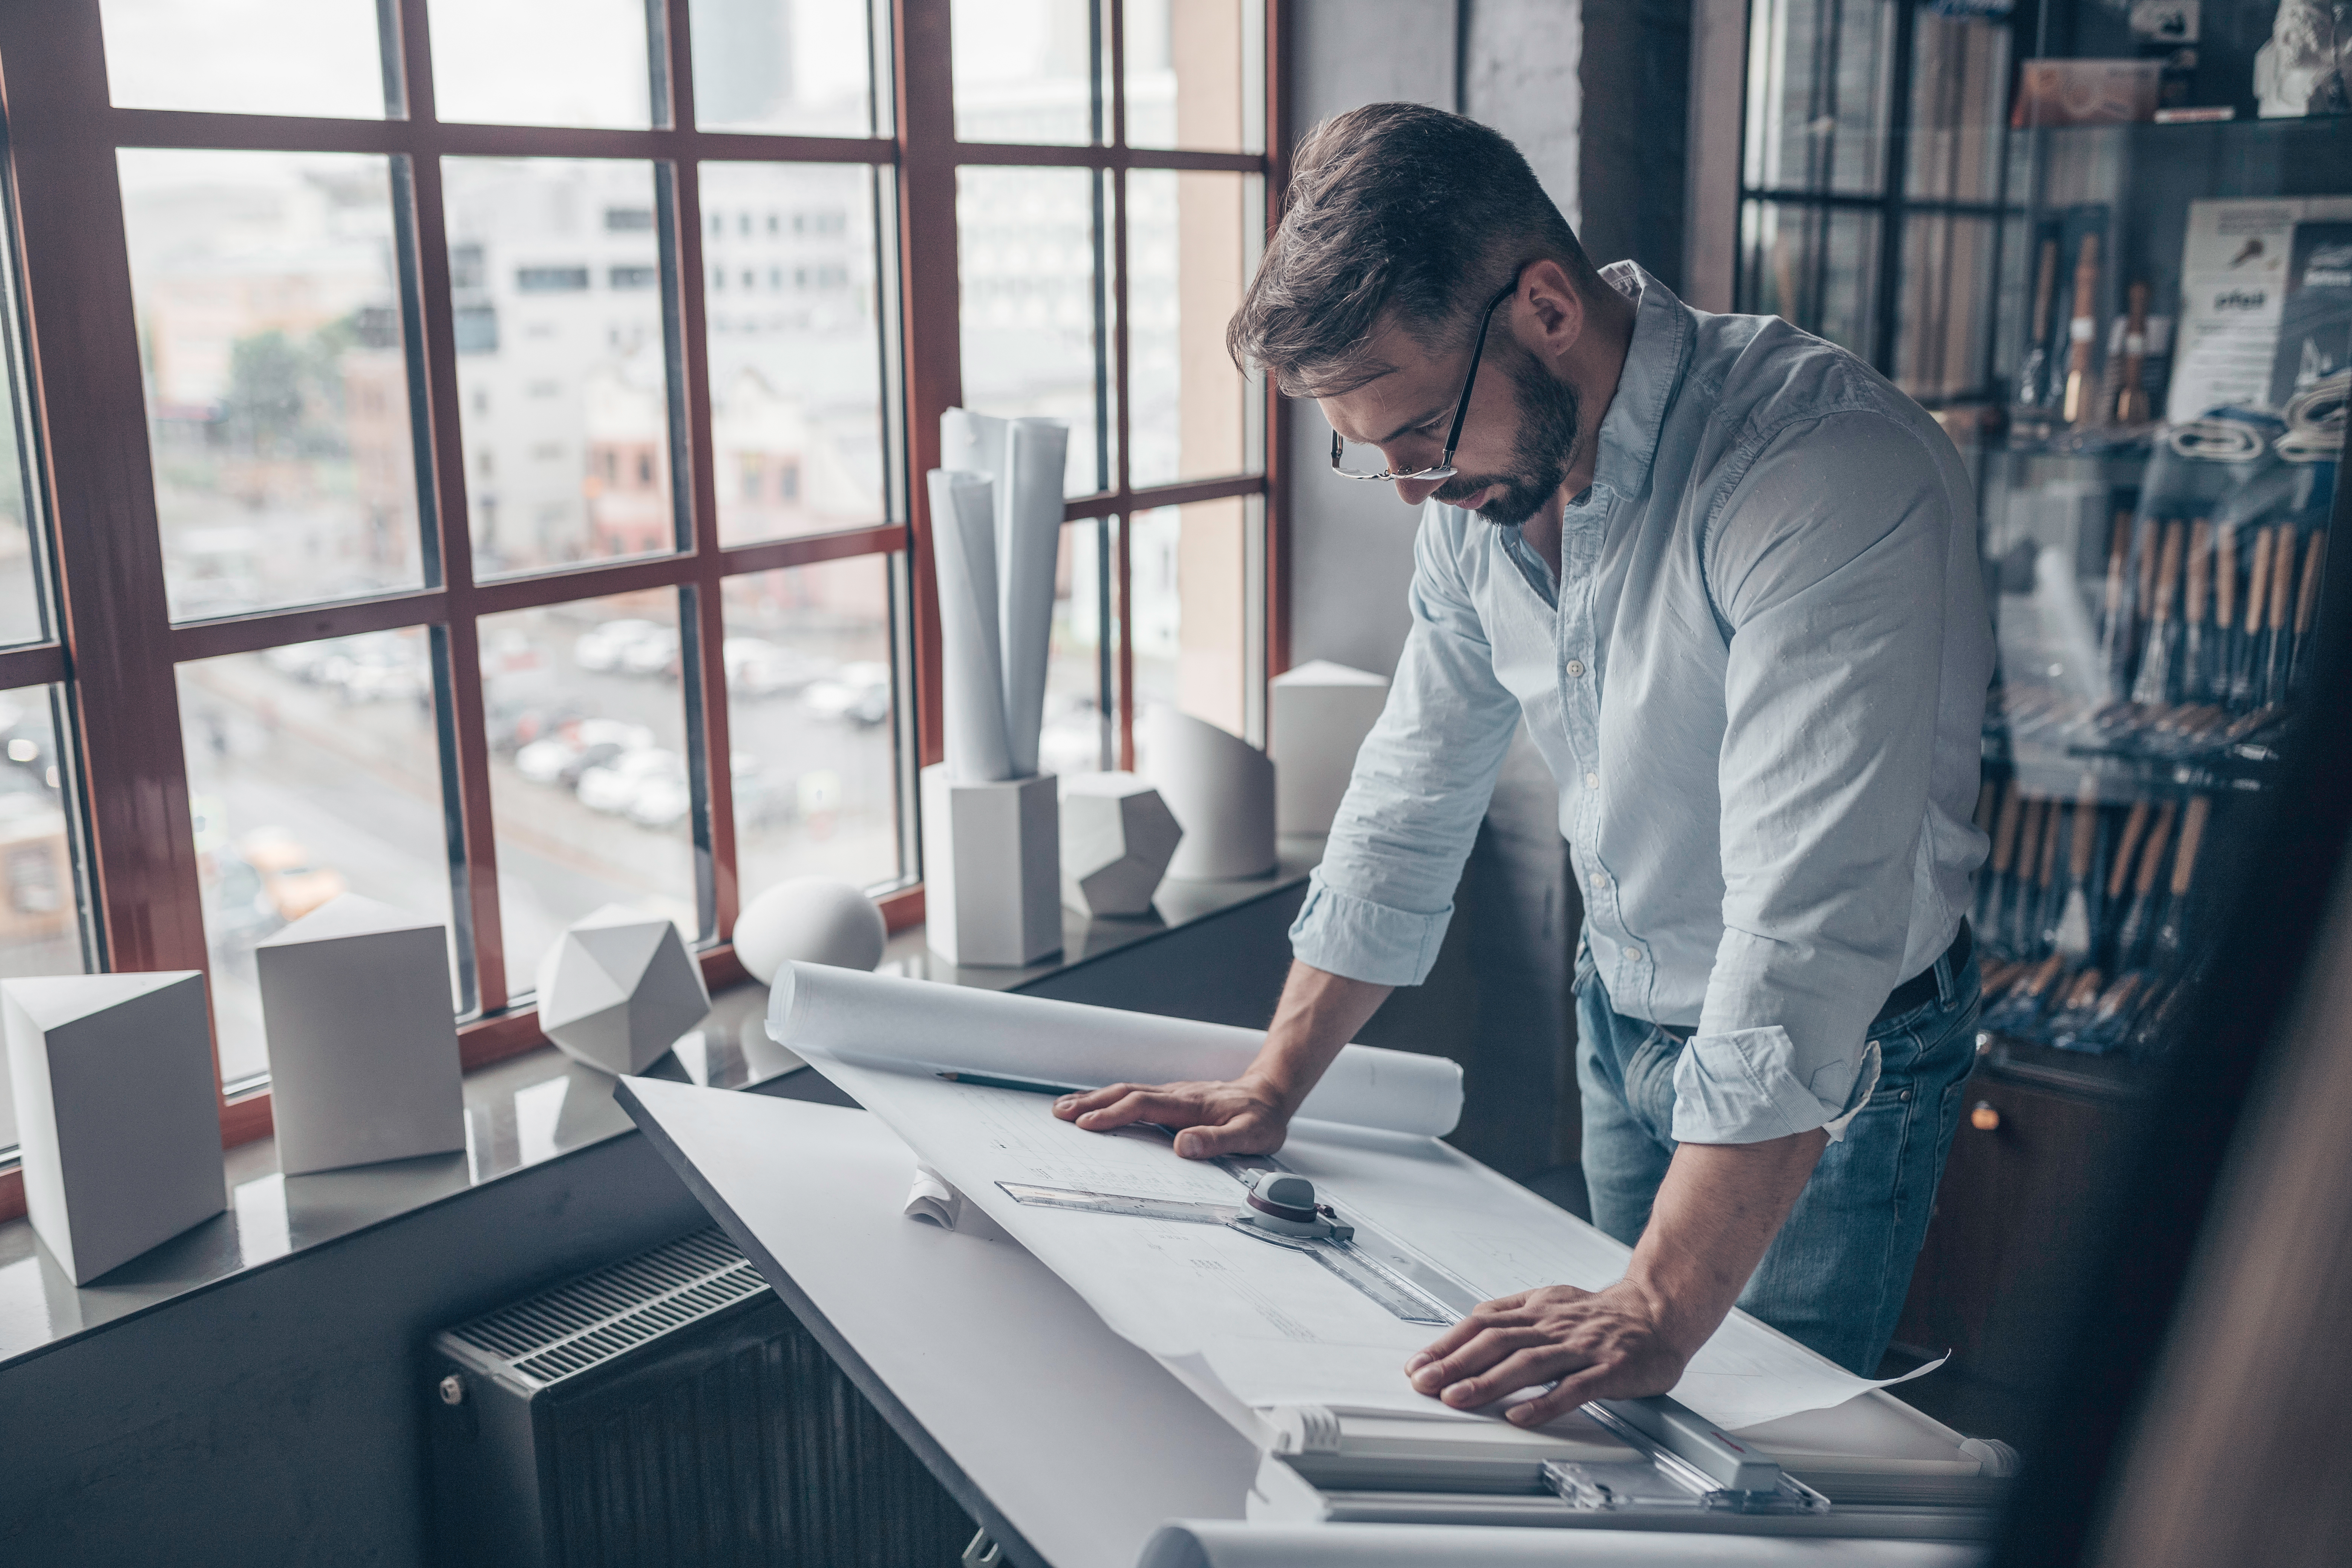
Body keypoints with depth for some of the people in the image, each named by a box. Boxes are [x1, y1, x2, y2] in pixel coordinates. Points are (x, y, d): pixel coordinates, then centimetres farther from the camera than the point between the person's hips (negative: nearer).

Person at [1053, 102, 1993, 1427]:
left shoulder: (1837, 476, -31)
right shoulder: (1485, 478, -7)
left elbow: (1805, 928, -37)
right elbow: (1413, 798, 3)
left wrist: (1660, 1317, -40)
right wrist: (1273, 1089, 3)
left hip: (1840, 1055, -6)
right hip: (1622, 1016, 6)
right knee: (1613, 1422, 16)